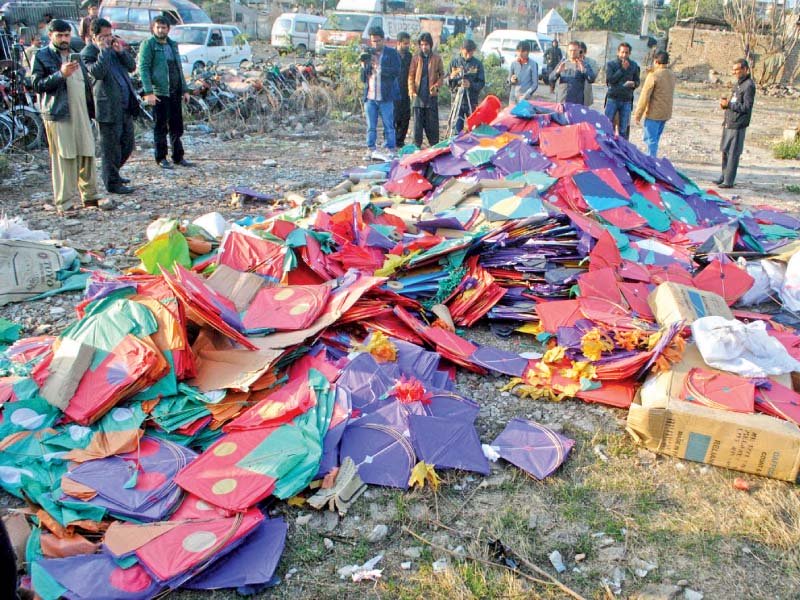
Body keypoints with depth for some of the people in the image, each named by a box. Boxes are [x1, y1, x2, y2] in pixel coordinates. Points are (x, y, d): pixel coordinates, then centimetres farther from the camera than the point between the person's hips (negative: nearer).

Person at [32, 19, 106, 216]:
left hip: (81, 114, 6)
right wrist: (61, 74, -19)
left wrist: (90, 111, 17)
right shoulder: (42, 57, 1)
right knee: (63, 158, -7)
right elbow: (37, 85, -7)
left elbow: (86, 85, 23)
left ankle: (90, 196, 17)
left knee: (87, 155, 5)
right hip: (58, 115, -6)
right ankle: (63, 203, -3)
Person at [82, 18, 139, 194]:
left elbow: (132, 67, 11)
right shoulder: (88, 53, -7)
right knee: (111, 147, 0)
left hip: (126, 107, 8)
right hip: (108, 108, -8)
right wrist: (104, 50, -18)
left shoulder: (113, 47, 15)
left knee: (127, 144, 16)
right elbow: (98, 72, -24)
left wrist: (121, 51, -4)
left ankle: (112, 172, 35)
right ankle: (113, 183, 11)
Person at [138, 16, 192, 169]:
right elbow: (143, 68, -11)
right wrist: (148, 92, -20)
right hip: (159, 92, -6)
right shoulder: (148, 44, -5)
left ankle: (178, 156, 19)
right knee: (160, 127, 1)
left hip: (175, 91, 6)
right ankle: (161, 158, 10)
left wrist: (185, 89, 15)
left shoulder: (173, 44, 16)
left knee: (177, 126, 10)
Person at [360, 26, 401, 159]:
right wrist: (364, 66, -5)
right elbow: (363, 78, 15)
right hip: (370, 97, 4)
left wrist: (378, 66, -14)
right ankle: (370, 150, 12)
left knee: (389, 126, 1)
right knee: (371, 127, 6)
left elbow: (396, 71, -11)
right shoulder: (368, 54, 15)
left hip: (386, 97, -4)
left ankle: (391, 150, 5)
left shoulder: (392, 53, 3)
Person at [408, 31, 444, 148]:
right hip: (418, 94, 1)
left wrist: (436, 86, -11)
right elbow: (411, 75, 5)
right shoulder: (416, 58, 6)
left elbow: (441, 75, 7)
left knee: (432, 122, 2)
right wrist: (412, 90, -8)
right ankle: (417, 145, 8)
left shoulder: (437, 58, 5)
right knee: (418, 122, 3)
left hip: (432, 95, -1)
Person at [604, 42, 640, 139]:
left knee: (623, 128, 4)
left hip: (626, 100, 2)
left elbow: (637, 82, 11)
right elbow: (609, 80, -12)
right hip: (612, 98, -2)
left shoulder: (634, 66, 7)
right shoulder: (611, 64, 0)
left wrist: (633, 84, -13)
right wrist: (622, 69, -13)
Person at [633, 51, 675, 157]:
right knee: (655, 139, 17)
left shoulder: (654, 76, -15)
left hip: (654, 113, -8)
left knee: (650, 140, -2)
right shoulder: (671, 75, 10)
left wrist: (638, 114, -10)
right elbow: (669, 94, 14)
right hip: (666, 113, 8)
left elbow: (644, 97, -14)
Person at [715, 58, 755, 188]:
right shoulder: (737, 84, 16)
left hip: (738, 125, -9)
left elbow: (746, 107, -17)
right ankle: (724, 176, 28)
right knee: (725, 151, 17)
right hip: (728, 123, 9)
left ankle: (729, 181, 0)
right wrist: (725, 103, 2)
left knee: (733, 153, -5)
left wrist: (729, 104, -17)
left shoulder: (749, 86, -12)